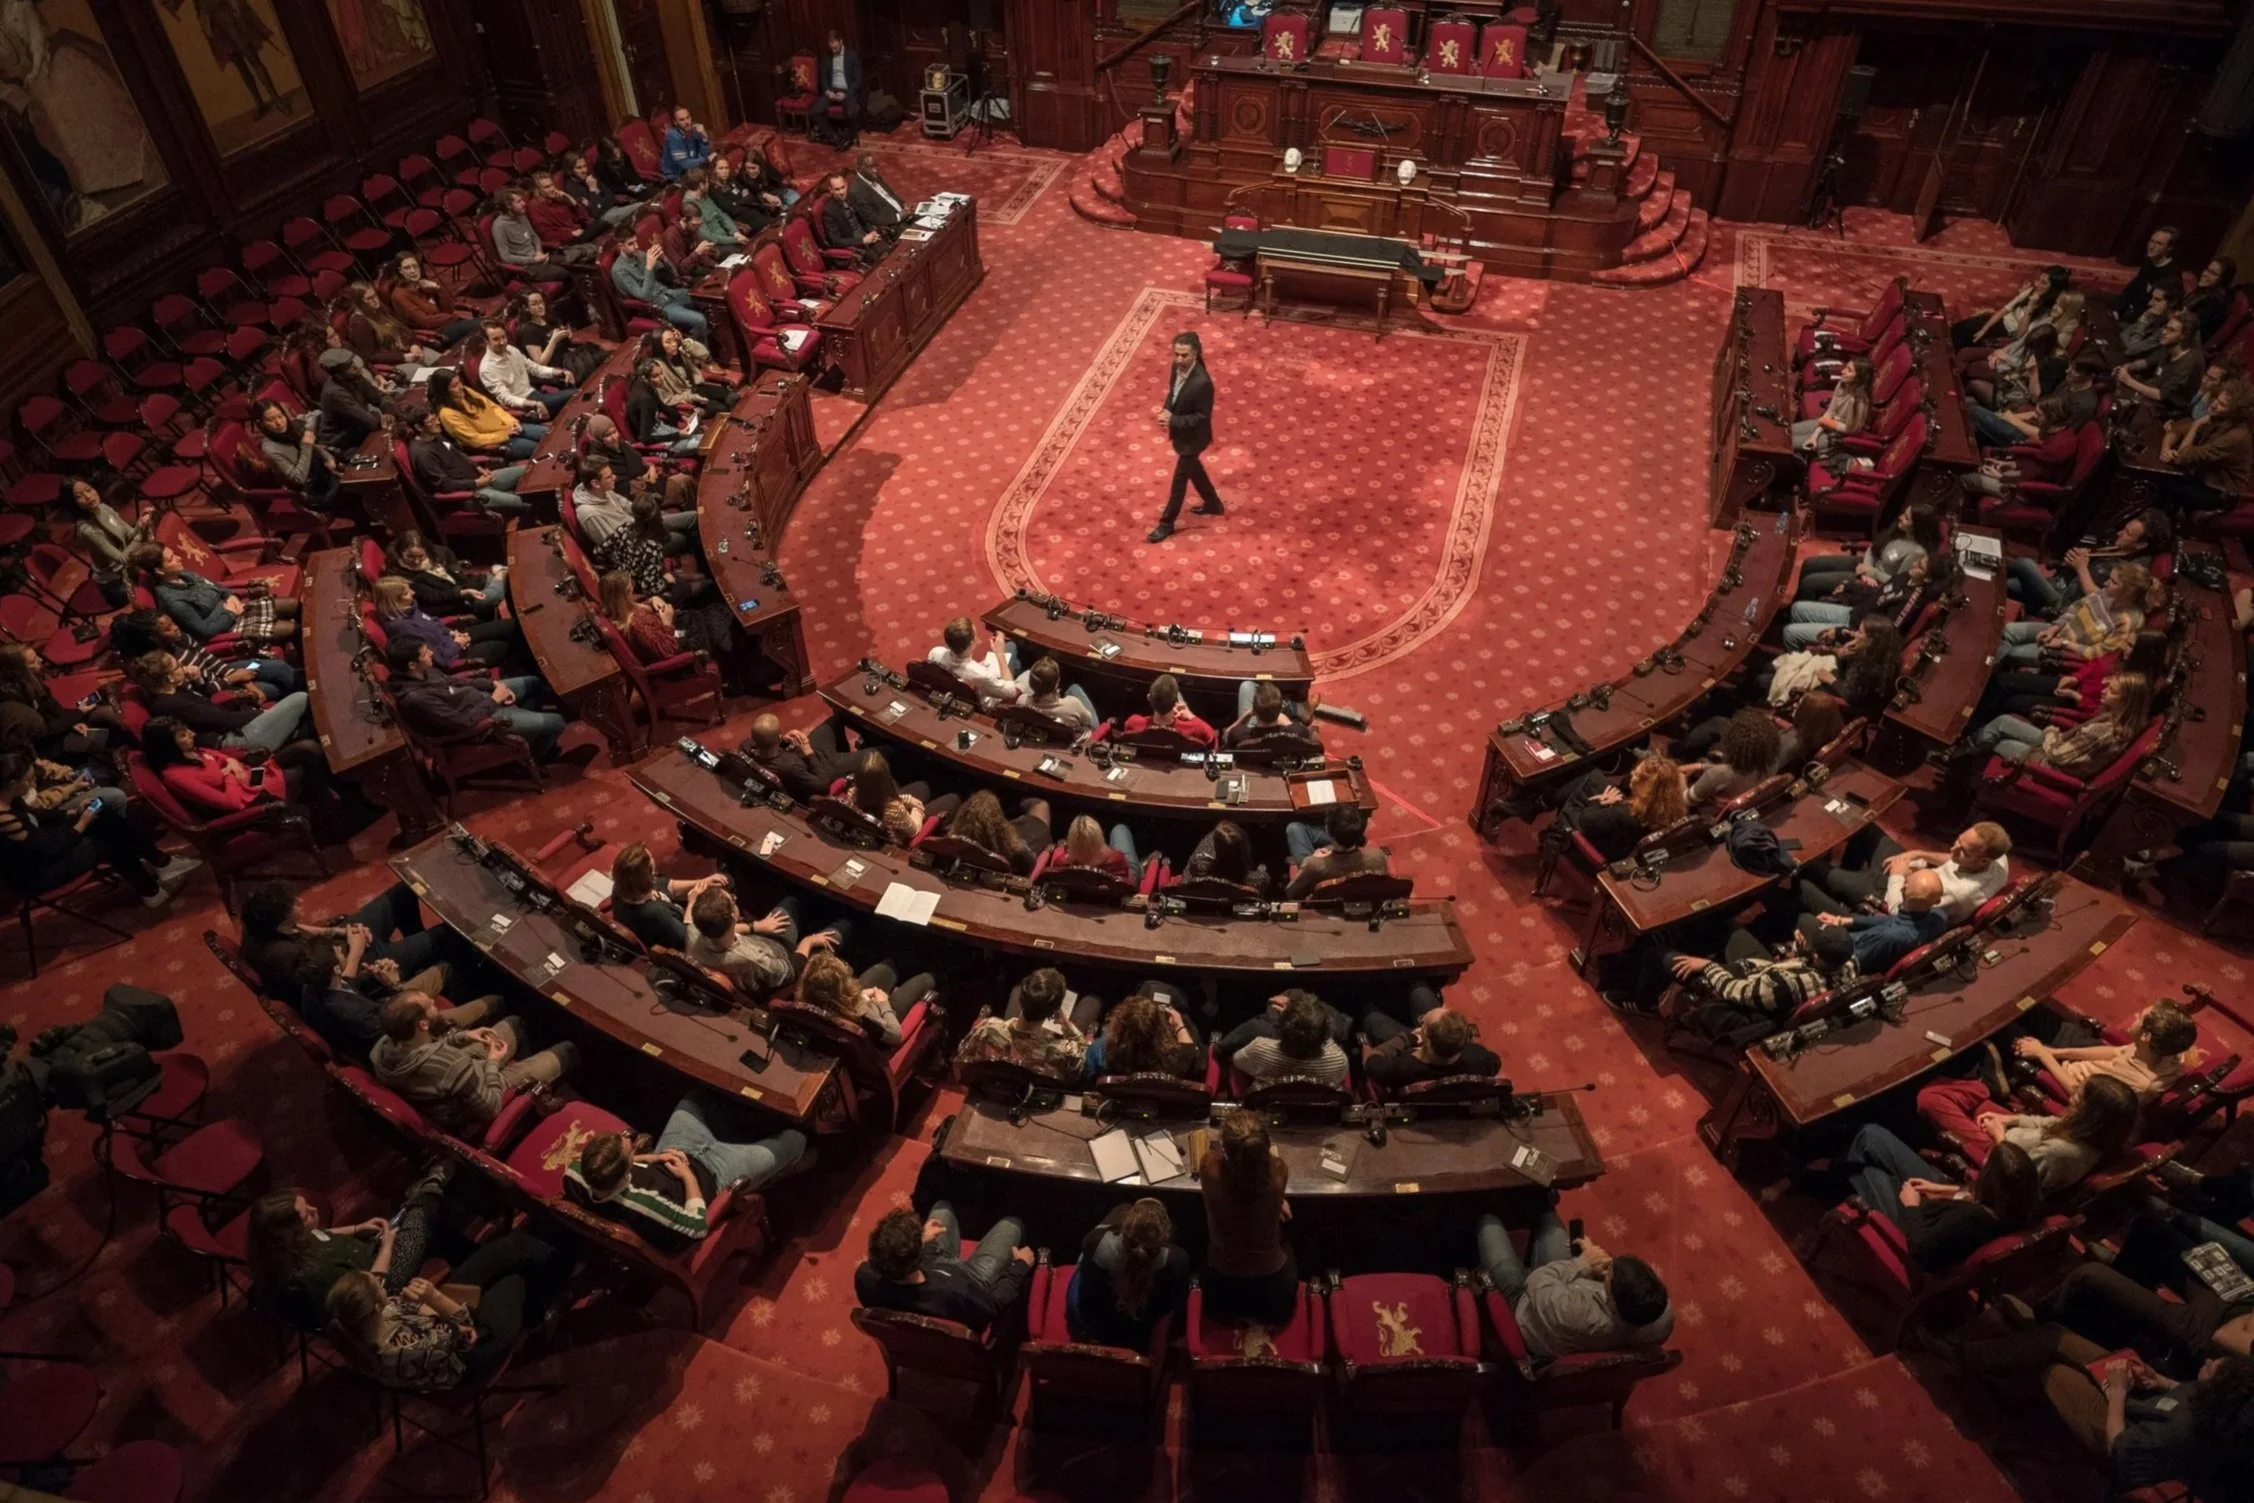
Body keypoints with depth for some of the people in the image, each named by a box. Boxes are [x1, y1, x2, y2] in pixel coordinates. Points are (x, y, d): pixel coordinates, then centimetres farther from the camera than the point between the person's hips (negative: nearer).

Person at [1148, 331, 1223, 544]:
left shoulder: (1202, 383, -34)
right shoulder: (1178, 367, -10)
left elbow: (1203, 417, -26)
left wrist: (1173, 420, -31)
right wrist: (1166, 410, -11)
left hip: (1192, 437, -8)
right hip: (1180, 432, 8)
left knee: (1179, 479, 8)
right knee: (1193, 469, 27)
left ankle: (1166, 523, 26)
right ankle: (1213, 504, 49)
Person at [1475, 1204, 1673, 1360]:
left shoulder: (1575, 1315, -49)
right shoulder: (1662, 1319, -35)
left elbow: (1536, 1283, -27)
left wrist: (1582, 1264, -17)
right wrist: (1611, 1267, -19)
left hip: (1522, 1304, -4)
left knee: (1489, 1221, 17)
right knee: (1547, 1217, 21)